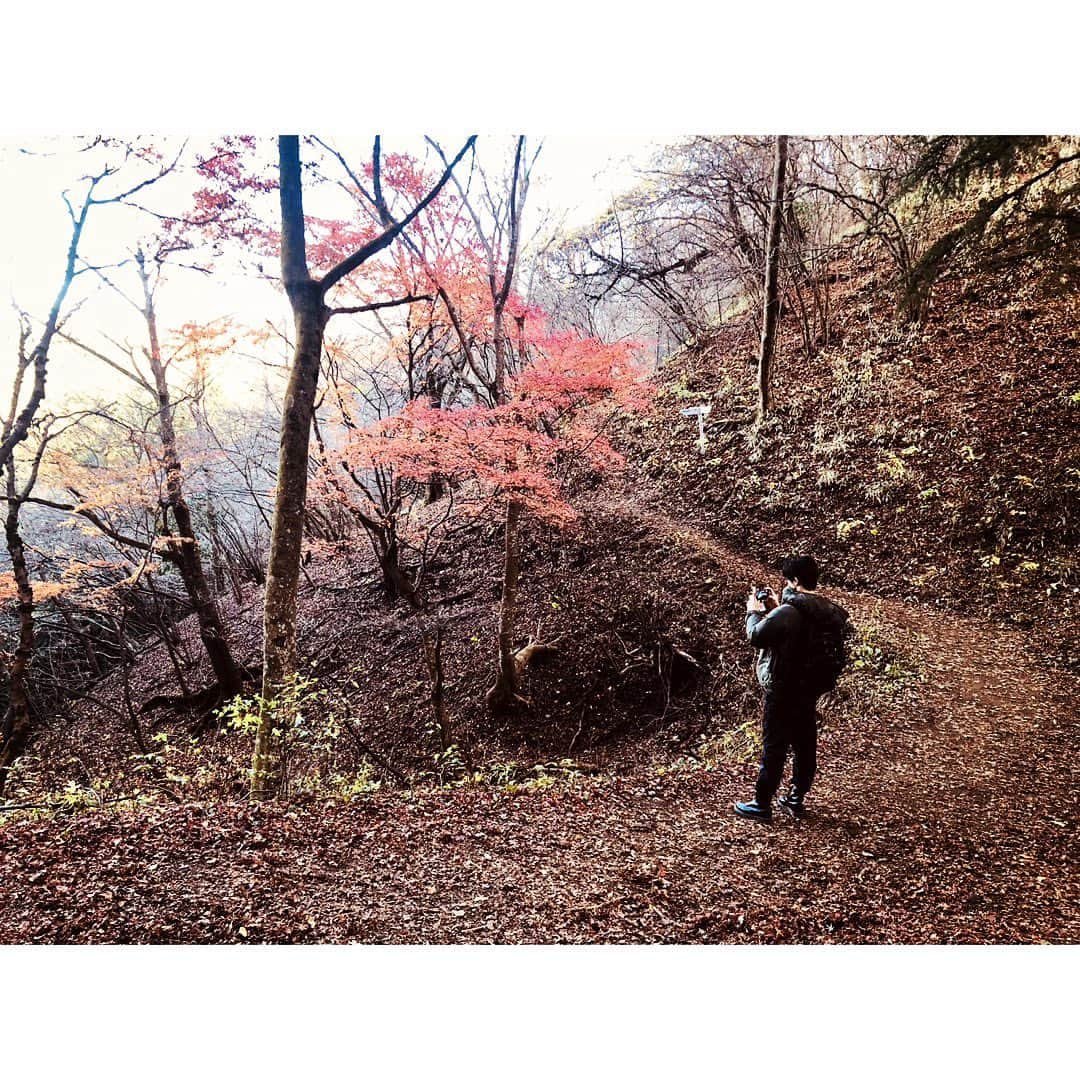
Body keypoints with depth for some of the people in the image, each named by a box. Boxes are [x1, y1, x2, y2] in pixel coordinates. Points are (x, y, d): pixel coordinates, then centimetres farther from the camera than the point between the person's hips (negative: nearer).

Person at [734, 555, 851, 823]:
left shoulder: (788, 611, -23)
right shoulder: (827, 610, 5)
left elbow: (756, 636, -19)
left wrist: (754, 611, -3)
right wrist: (777, 608, 14)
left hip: (784, 690, -8)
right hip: (811, 689, 8)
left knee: (774, 747, 1)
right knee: (805, 744, 16)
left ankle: (762, 805, 10)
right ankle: (796, 799, 28)